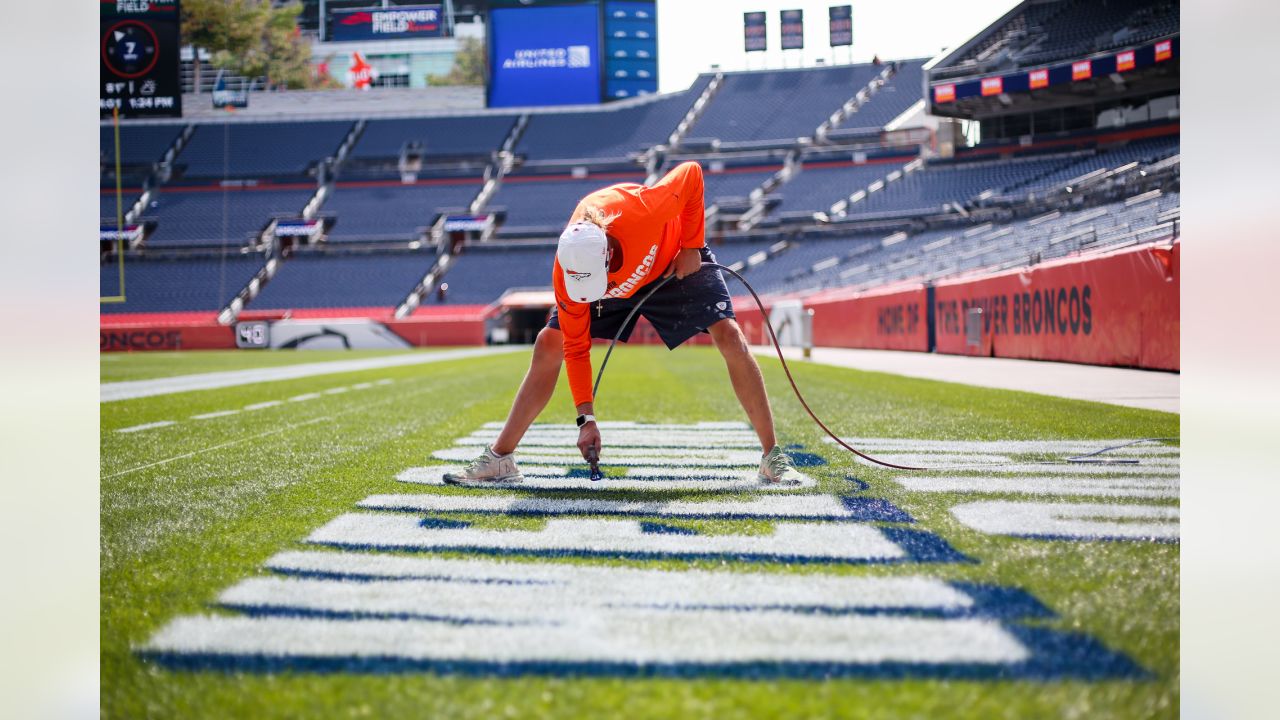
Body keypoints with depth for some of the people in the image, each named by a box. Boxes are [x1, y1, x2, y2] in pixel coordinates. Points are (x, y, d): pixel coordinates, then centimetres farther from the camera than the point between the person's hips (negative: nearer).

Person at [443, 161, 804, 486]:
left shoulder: (638, 213, -45)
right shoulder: (566, 275, -33)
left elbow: (692, 173, -26)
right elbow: (576, 347, -21)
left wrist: (691, 247, -22)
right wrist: (586, 417, -24)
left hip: (675, 264, -2)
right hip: (617, 292, 2)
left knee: (730, 337, -20)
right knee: (548, 344, -11)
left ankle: (772, 456, -10)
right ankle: (499, 458, -3)